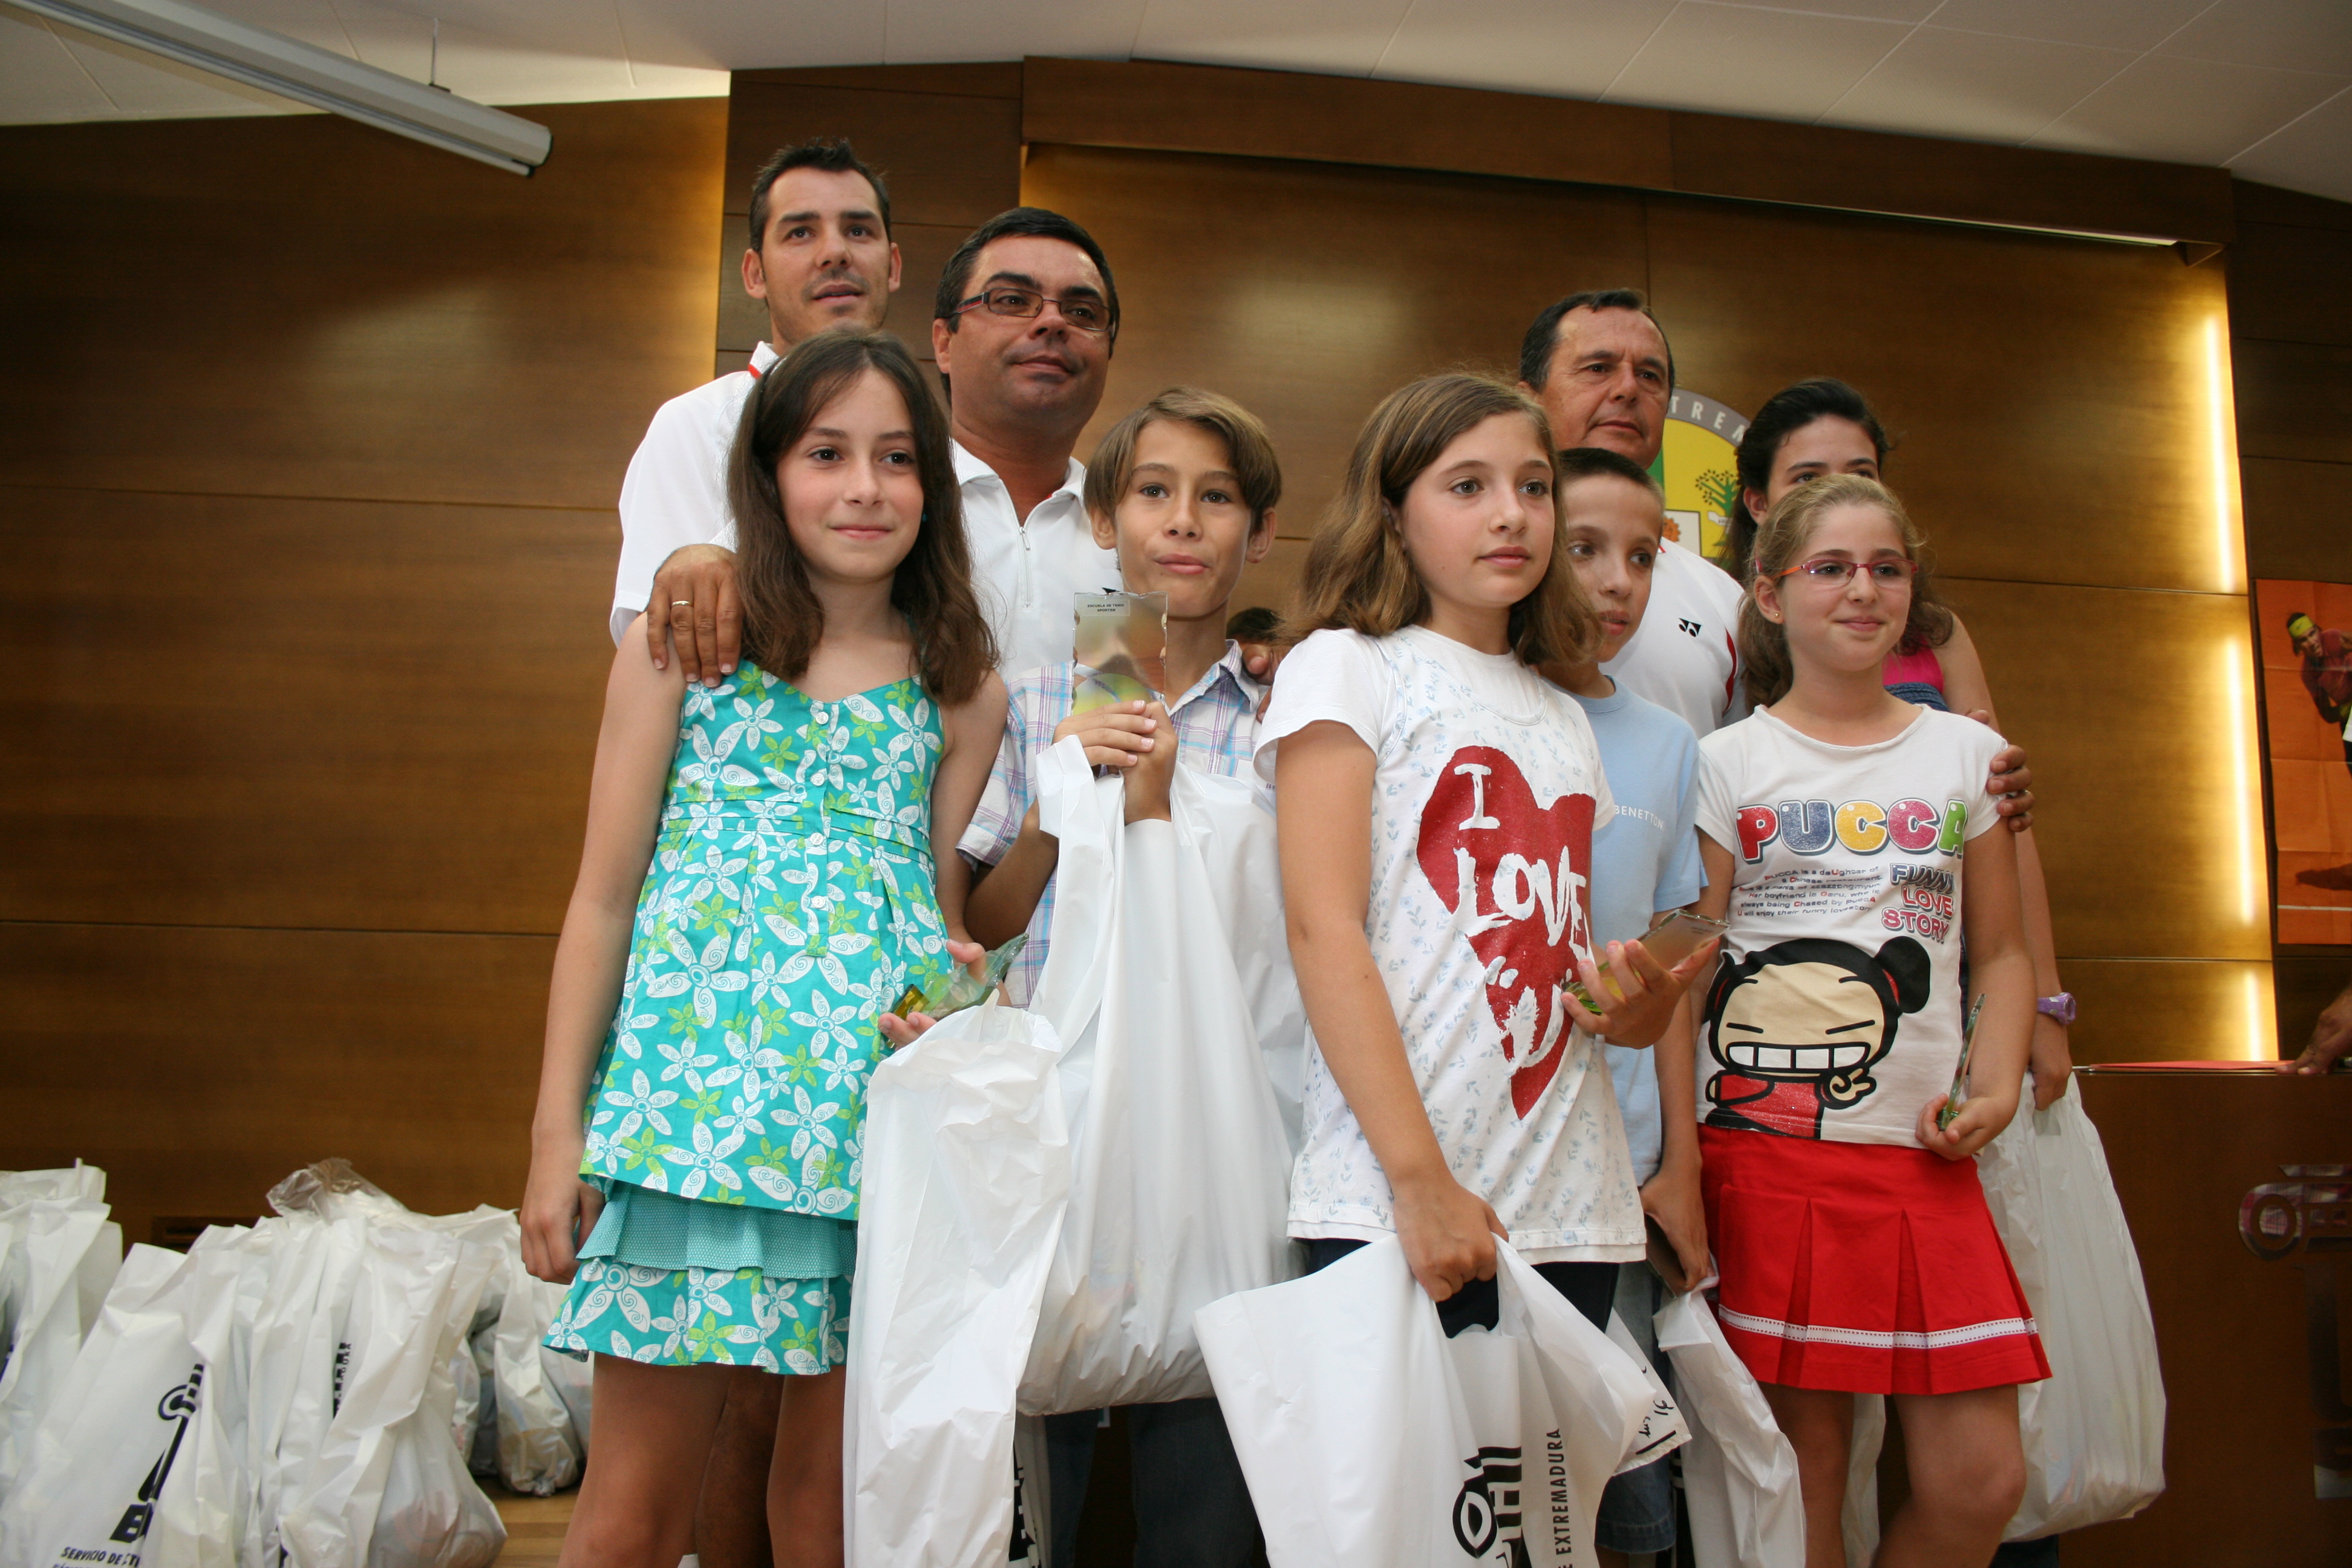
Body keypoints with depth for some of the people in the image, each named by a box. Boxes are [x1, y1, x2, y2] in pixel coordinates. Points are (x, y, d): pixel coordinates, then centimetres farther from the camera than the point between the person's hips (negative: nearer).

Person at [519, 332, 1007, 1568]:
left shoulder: (961, 691, 10)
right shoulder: (682, 648, 6)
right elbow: (604, 896, 5)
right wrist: (558, 1128, 1)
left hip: (883, 1098, 2)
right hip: (698, 1083, -1)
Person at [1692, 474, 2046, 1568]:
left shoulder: (1964, 752, 12)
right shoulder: (1727, 762, 3)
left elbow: (2002, 952, 17)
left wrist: (1994, 1084, -1)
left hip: (1924, 1159, 3)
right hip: (1765, 1146, -3)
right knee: (1800, 1480, 3)